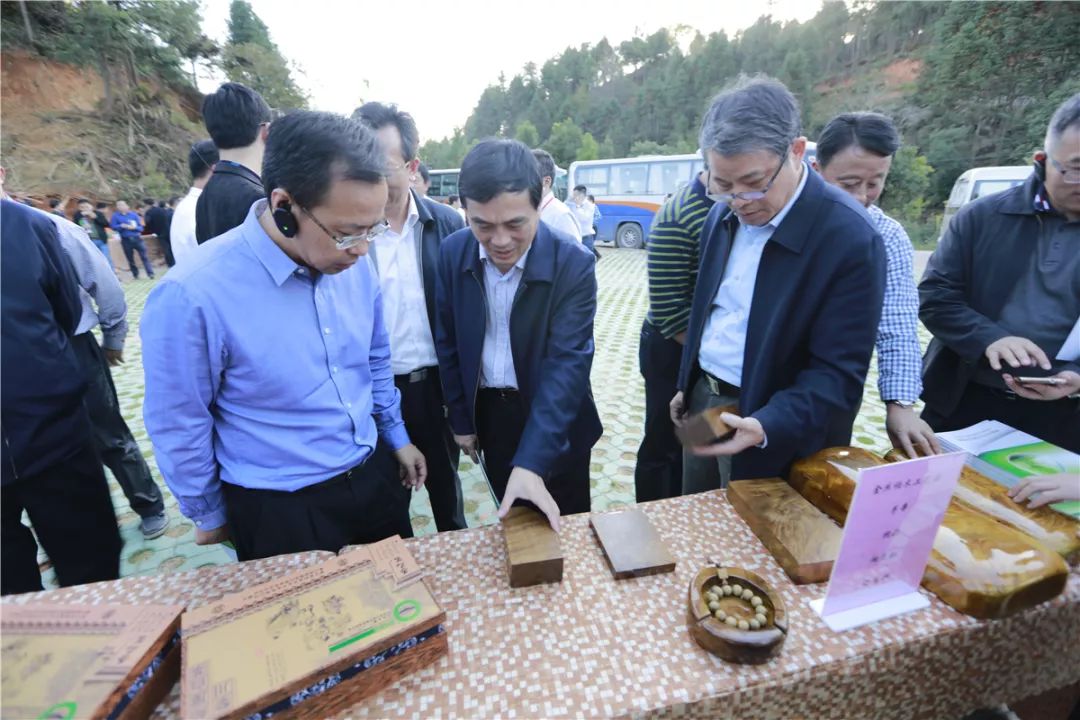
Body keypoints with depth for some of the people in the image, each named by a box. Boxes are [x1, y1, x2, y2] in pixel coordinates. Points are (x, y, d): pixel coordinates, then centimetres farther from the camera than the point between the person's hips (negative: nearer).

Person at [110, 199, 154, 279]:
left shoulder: (133, 214, 6)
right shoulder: (115, 216, 4)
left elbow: (141, 227, 2)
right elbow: (113, 226, -7)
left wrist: (134, 227, -17)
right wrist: (122, 226, -18)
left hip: (137, 238, 0)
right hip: (126, 240, 0)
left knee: (144, 256, -7)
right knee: (130, 259, 7)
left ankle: (150, 274, -10)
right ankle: (135, 275, 16)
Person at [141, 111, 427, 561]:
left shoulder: (355, 266, -8)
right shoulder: (193, 295, -23)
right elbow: (179, 428, -10)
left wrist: (396, 435, 13)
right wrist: (209, 516, 4)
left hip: (374, 477, 5)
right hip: (280, 510, -4)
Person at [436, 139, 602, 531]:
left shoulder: (573, 264, -22)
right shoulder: (453, 252, -10)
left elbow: (566, 363, -27)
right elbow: (448, 342, 0)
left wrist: (530, 463, -35)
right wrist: (460, 419, 5)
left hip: (554, 418, -2)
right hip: (488, 411, 3)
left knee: (563, 528, 17)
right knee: (511, 520, 22)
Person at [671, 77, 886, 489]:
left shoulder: (851, 239, -20)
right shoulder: (724, 212, 0)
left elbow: (838, 374, -20)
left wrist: (766, 427, -35)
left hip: (779, 439, -6)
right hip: (703, 402, 6)